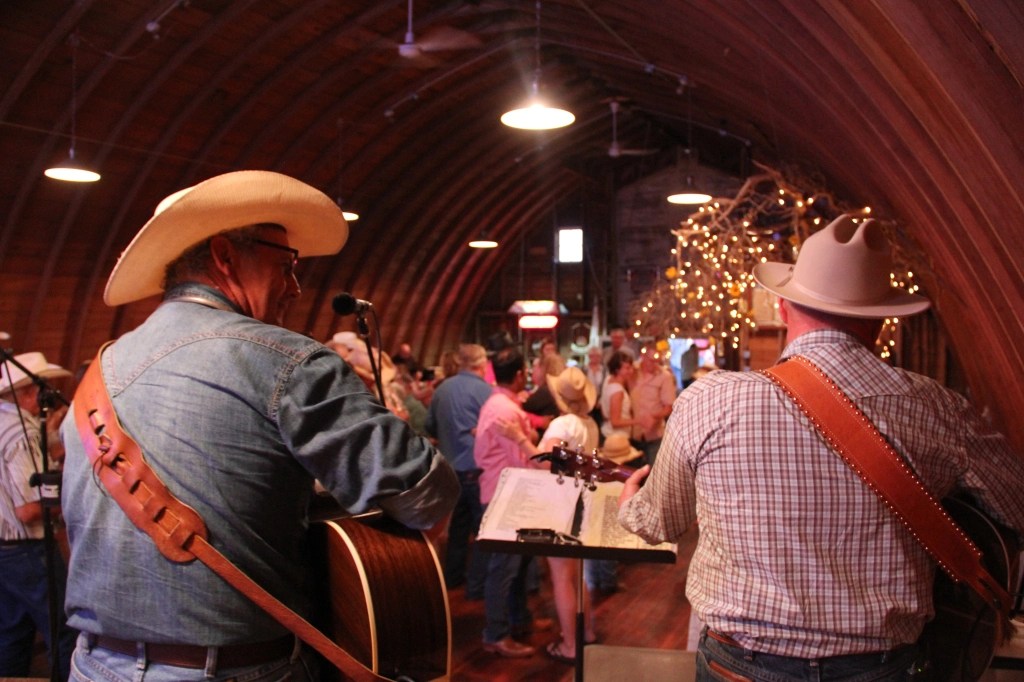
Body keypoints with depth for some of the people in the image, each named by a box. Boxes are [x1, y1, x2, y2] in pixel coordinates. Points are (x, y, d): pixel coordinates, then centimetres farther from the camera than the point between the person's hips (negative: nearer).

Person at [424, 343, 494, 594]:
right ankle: (477, 584, 5)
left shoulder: (442, 388, 3)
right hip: (478, 469, -6)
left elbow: (430, 426, 11)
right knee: (483, 526, 3)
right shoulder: (485, 390, -15)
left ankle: (452, 576, 29)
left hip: (450, 468, 6)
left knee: (458, 524, 20)